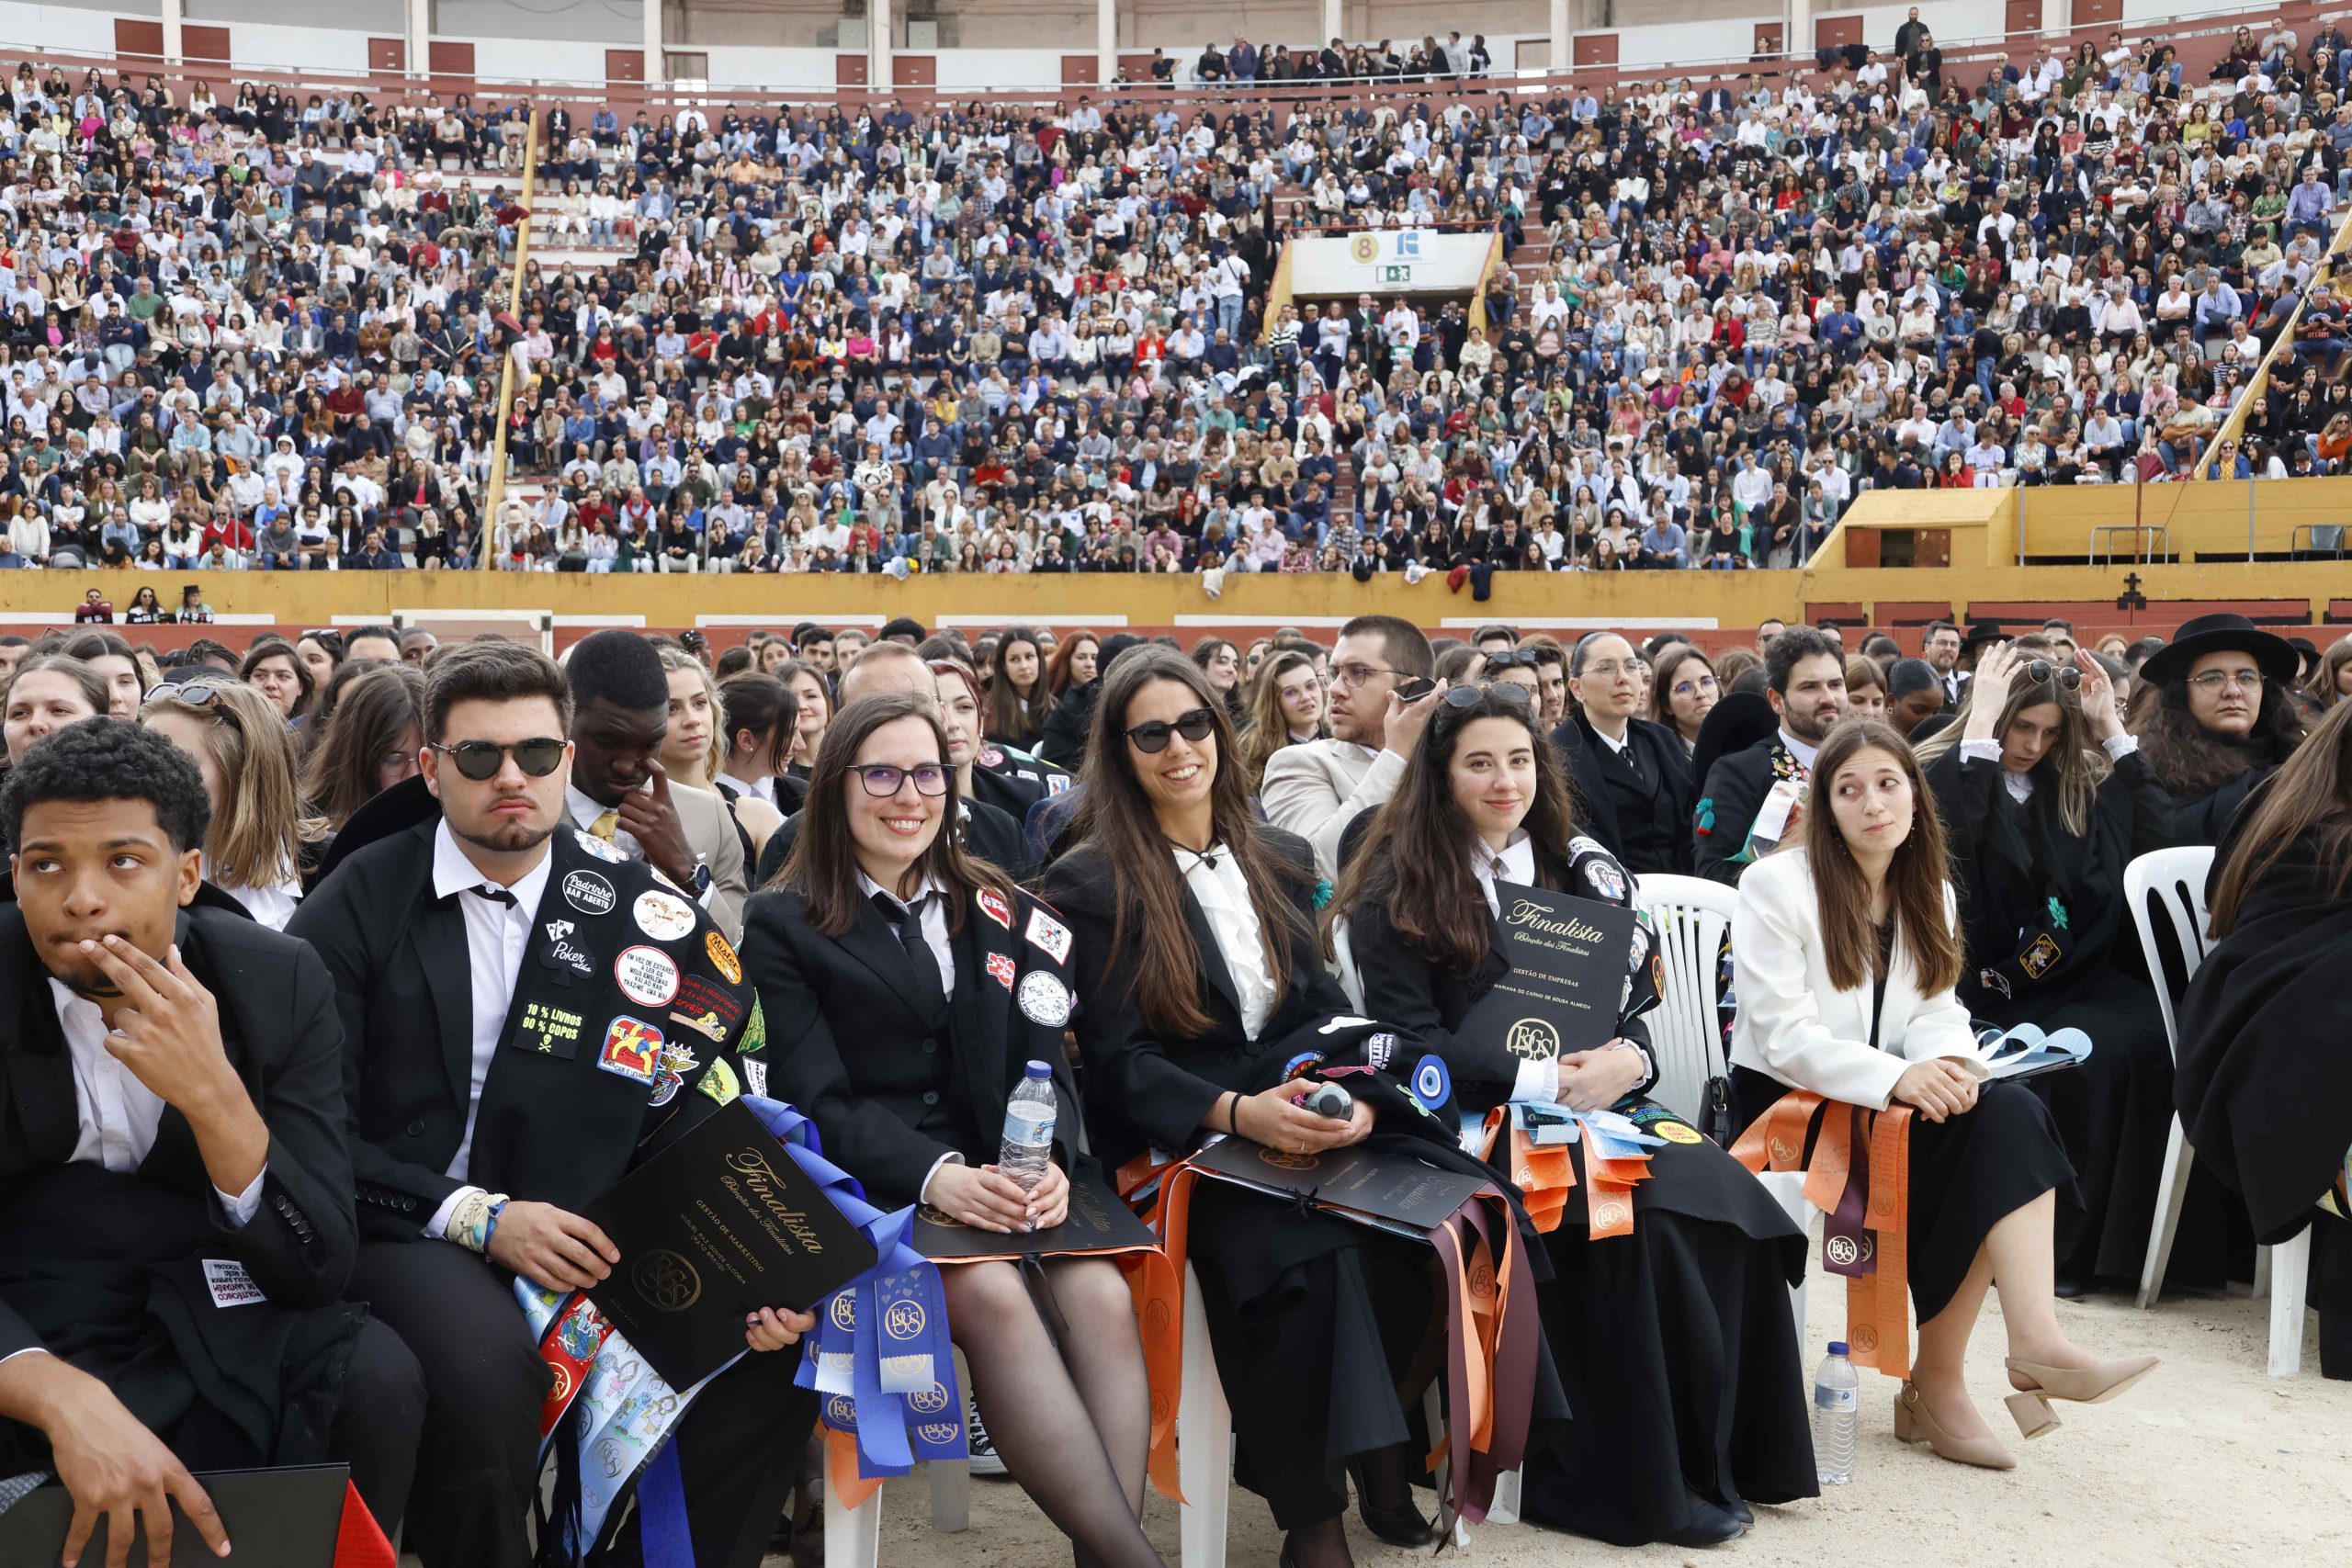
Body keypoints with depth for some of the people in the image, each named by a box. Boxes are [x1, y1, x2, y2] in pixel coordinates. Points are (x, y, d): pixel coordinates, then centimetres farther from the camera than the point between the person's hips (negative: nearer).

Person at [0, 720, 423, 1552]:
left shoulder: (278, 982, -12)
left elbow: (320, 1264, -16)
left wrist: (213, 1094, -32)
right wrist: (67, 1399, -39)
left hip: (210, 1310, 1)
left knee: (377, 1378, -26)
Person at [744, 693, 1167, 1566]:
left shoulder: (1000, 913, 17)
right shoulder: (783, 924, 5)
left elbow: (1041, 1060, 9)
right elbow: (818, 1098, -5)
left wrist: (1050, 1158, -16)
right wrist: (935, 1174, -24)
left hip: (999, 1172, 4)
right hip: (871, 1184, -4)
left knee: (1101, 1295, -28)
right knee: (993, 1296, -33)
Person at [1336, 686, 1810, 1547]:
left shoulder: (1578, 866, 16)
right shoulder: (1397, 889, 0)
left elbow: (1633, 993, 15)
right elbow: (1412, 1037, -8)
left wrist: (1626, 1056, -9)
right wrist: (1541, 1080, -17)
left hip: (1592, 1099, 5)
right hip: (1474, 1120, -5)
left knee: (1727, 1198, -24)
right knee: (1643, 1218, -30)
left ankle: (1718, 1455, -10)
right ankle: (1640, 1481, -15)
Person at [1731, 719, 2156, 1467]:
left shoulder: (1930, 894, 14)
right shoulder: (1777, 885, -7)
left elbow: (1936, 1012, 6)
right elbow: (1785, 1038, -15)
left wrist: (1949, 1062, -19)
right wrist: (1896, 1077, -28)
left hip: (1893, 1099, 6)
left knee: (2010, 1112, -25)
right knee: (1998, 1128, -26)